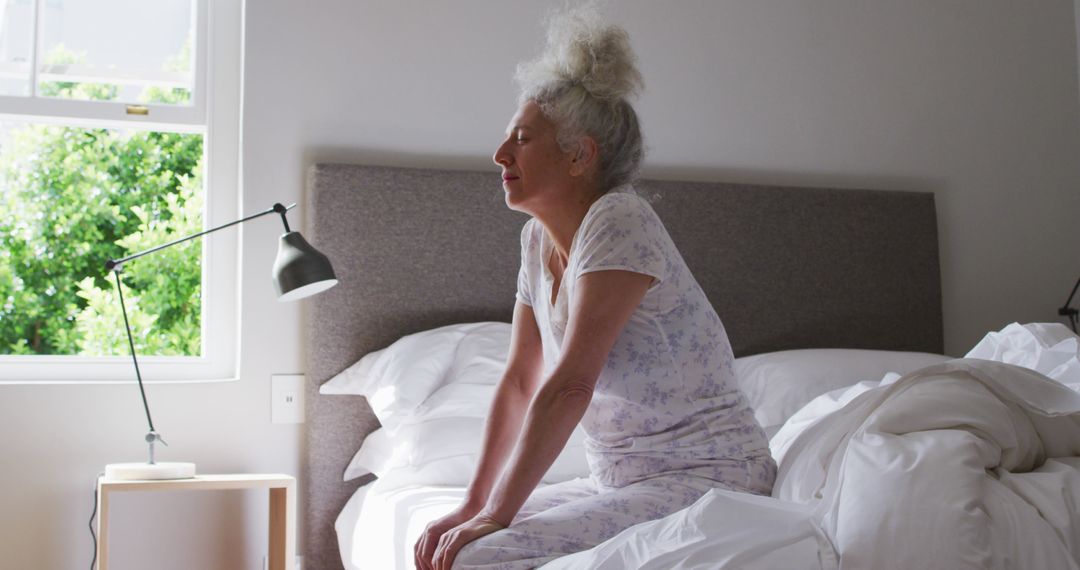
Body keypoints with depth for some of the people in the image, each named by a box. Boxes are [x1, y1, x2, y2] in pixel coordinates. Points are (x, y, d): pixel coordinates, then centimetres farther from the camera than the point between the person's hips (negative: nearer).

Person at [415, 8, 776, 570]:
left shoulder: (619, 223, -18)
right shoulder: (540, 239, 8)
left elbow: (568, 386, -24)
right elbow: (520, 381, 9)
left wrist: (493, 517, -21)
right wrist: (472, 506, 2)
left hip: (705, 477, -8)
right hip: (621, 481, 8)